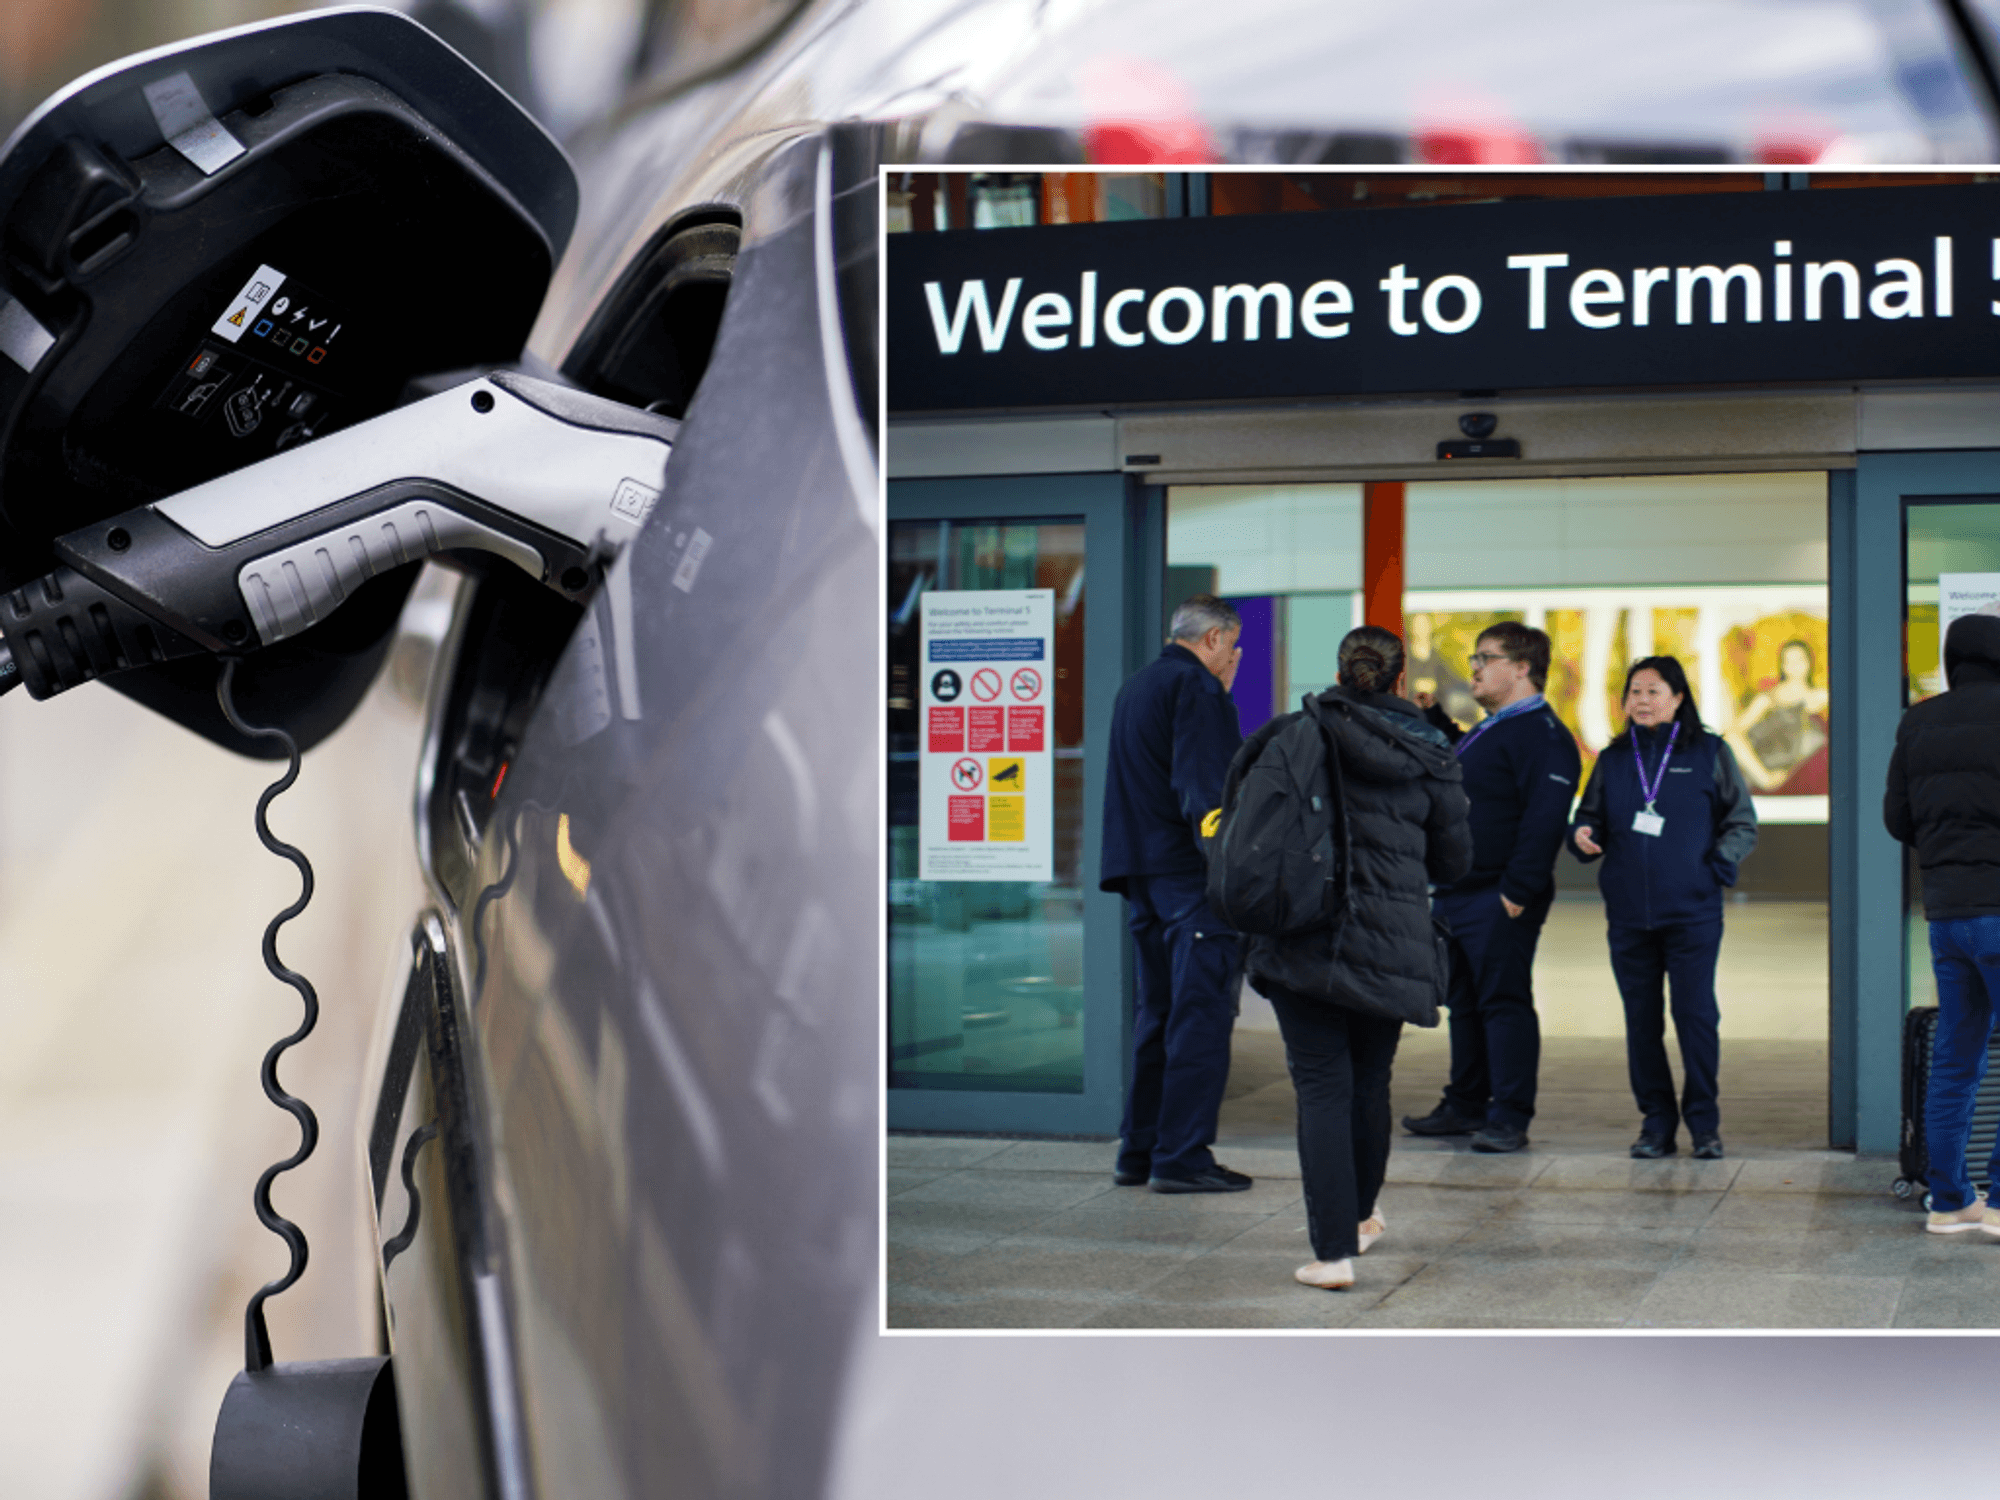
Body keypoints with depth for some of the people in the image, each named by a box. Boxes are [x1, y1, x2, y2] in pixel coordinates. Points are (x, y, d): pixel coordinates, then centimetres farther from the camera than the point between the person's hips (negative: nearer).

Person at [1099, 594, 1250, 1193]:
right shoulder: (1196, 687, -10)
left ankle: (1138, 1151, 17)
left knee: (1158, 1013, 15)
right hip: (1190, 874, -9)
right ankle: (1182, 1156, -8)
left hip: (1143, 874, 9)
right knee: (1201, 1014, -7)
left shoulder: (1137, 685, 19)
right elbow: (1205, 788, -19)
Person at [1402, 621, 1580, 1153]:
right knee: (1464, 1003, 16)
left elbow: (1544, 819, -23)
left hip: (1499, 902, -10)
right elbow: (1459, 761, 37)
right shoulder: (1488, 730, 17)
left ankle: (1510, 1119, -1)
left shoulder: (1541, 735, -15)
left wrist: (1517, 891, -25)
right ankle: (1465, 1106, 26)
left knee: (1503, 1003, -5)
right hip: (1455, 893, 10)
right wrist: (1433, 717, 27)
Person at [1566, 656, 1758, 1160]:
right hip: (1628, 915, 3)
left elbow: (1743, 823, 6)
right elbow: (1590, 818, 16)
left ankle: (1703, 1123, 7)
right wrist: (1582, 836, -7)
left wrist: (1717, 867, -7)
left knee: (1695, 1014, -5)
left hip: (1693, 914, -3)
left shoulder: (1709, 753, 3)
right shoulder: (1613, 759, 11)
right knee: (1641, 1020, 5)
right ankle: (1656, 1123, 13)